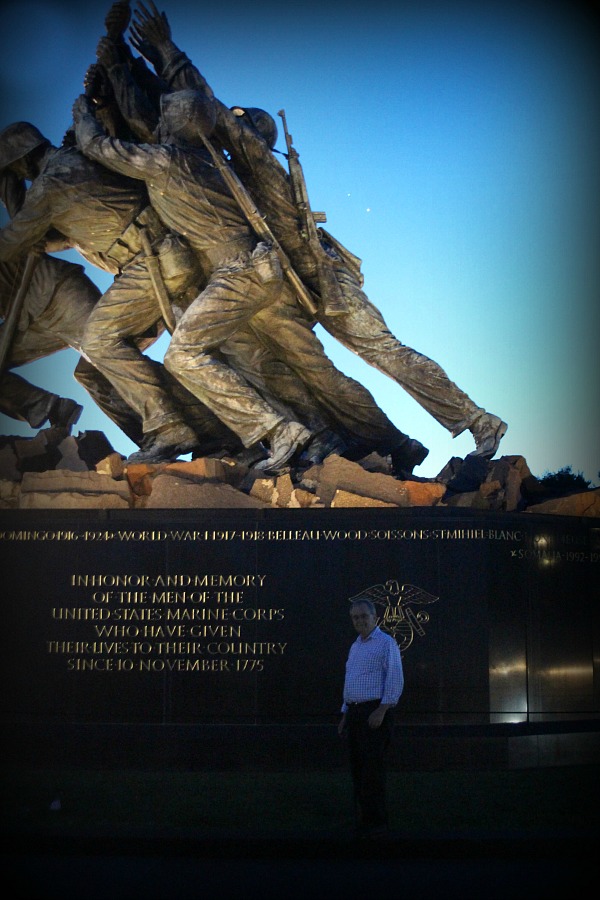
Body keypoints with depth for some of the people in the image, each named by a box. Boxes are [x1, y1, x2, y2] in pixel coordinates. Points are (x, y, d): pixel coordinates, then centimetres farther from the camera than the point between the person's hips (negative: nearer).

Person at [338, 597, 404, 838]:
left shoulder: (386, 643, -5)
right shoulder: (355, 647, 19)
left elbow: (395, 681, -12)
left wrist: (381, 711, -19)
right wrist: (345, 715, 19)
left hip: (375, 712, -8)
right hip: (354, 712, 8)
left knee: (372, 769, -8)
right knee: (357, 768, 8)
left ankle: (376, 822, -2)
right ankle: (362, 816, 14)